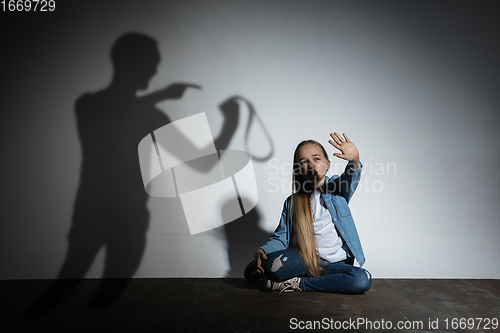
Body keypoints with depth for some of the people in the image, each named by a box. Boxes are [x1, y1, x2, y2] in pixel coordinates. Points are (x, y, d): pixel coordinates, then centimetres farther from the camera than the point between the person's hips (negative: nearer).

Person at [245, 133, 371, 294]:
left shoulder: (337, 190, 5)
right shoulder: (292, 202, 7)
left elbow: (350, 179, -17)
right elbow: (281, 237, 6)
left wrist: (354, 161, -40)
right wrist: (263, 251, -14)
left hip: (336, 263, 3)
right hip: (305, 261, -3)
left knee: (363, 280, -30)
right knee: (273, 264, -34)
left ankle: (299, 283, -16)